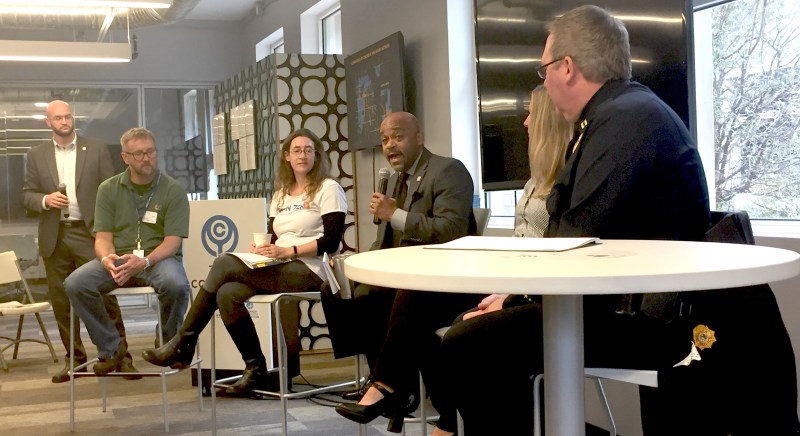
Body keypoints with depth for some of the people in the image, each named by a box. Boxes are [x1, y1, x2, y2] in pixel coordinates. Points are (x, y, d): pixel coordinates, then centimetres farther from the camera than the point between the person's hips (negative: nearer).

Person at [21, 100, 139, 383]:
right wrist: (45, 200, -13)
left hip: (89, 233, -2)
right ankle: (74, 358, 16)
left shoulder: (97, 150, 5)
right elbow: (27, 195, 9)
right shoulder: (36, 155, 9)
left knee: (104, 295, -5)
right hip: (55, 237, 3)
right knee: (61, 301, 6)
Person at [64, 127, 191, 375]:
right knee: (75, 284, -24)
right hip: (118, 258, 3)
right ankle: (110, 348, -6)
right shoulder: (108, 189, 9)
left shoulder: (173, 191, 0)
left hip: (158, 257, -2)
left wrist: (144, 262, -28)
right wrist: (107, 259, -22)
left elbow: (172, 241, -8)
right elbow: (103, 237, 3)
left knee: (176, 285, -36)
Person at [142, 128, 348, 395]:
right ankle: (255, 369, -12)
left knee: (224, 264, -21)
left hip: (308, 273, -7)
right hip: (280, 270, 7)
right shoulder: (281, 195, 22)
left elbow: (331, 241, -9)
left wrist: (288, 251, -18)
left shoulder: (328, 189, 1)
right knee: (228, 294, -24)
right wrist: (260, 247, -1)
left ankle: (183, 345, -13)